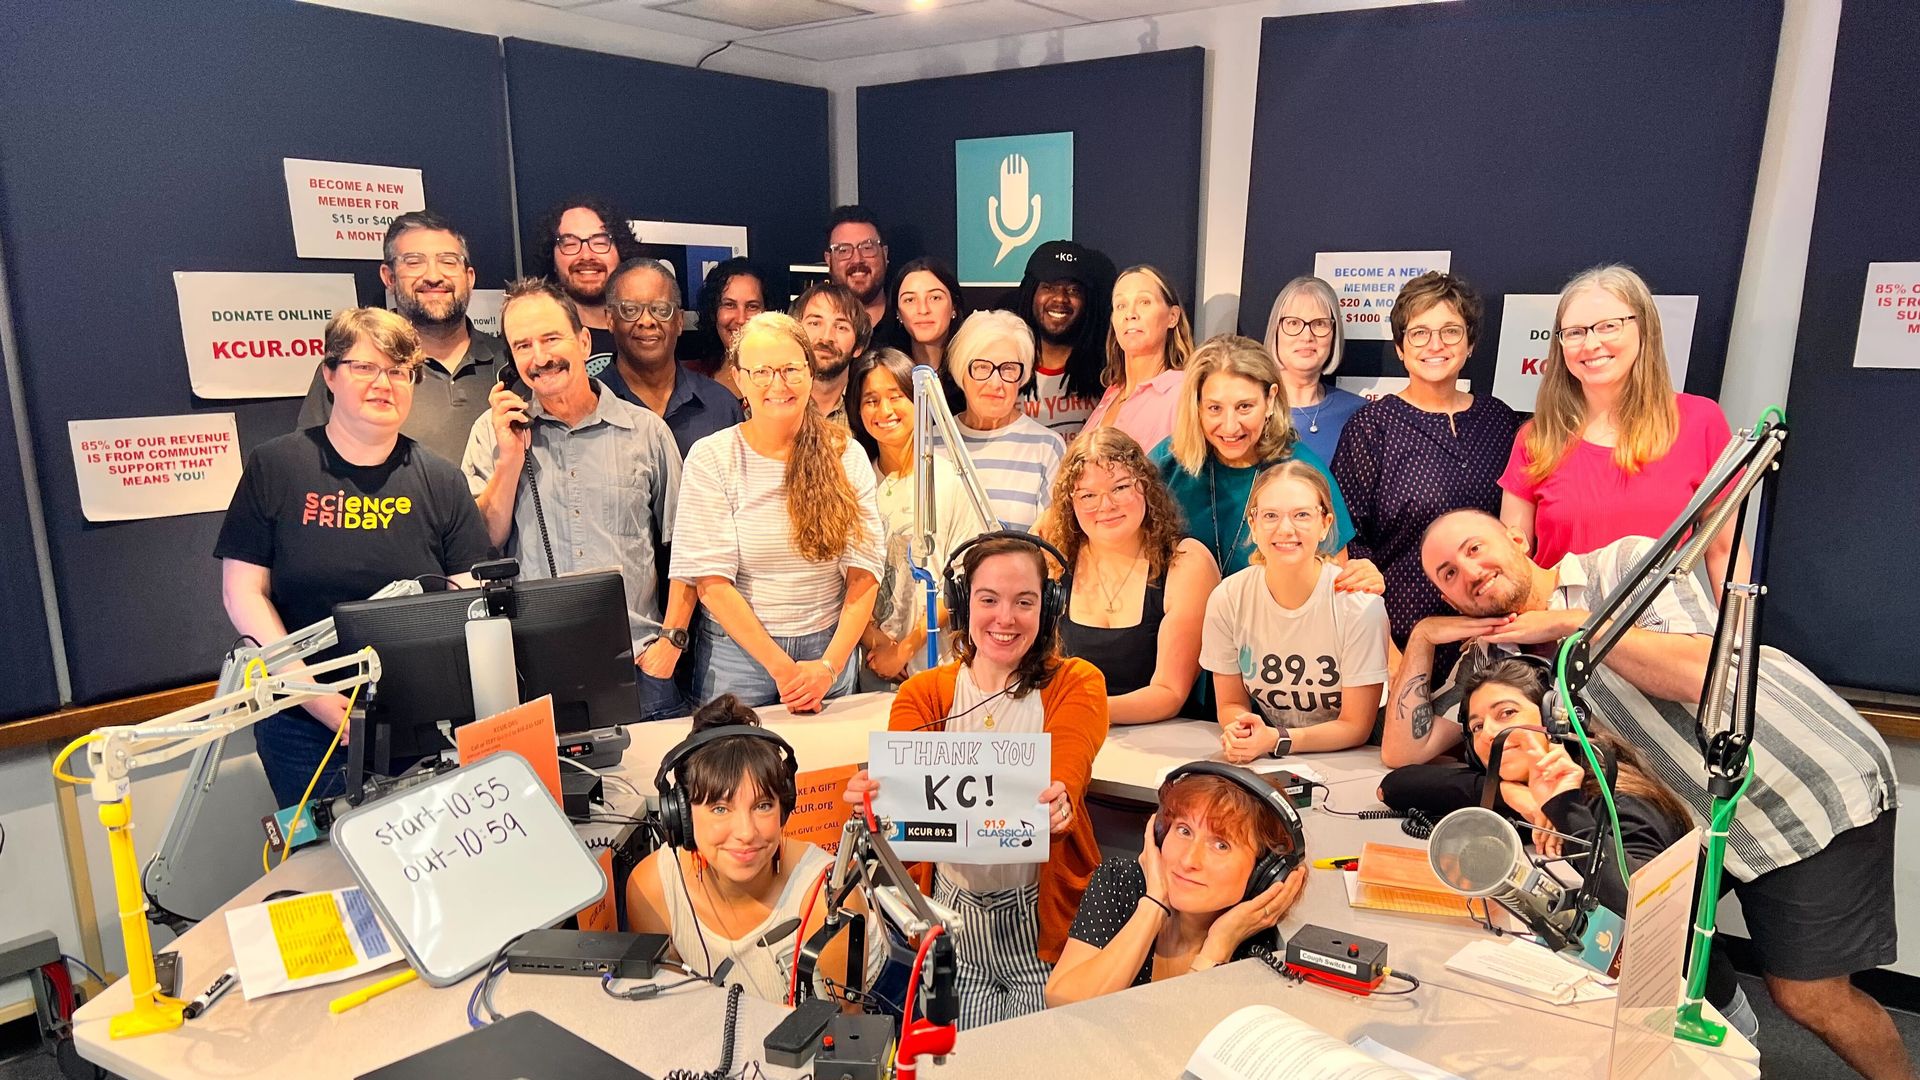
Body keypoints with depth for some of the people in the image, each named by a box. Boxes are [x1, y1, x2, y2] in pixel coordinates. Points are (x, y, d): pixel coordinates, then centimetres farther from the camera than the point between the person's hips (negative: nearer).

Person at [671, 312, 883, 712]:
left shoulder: (846, 455, -2)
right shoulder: (711, 458, -8)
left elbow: (863, 571, -6)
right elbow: (711, 582, -12)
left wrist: (830, 665, -16)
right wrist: (780, 667, -17)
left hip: (829, 649, 2)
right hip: (738, 652, -2)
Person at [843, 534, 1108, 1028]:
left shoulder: (1077, 684, -1)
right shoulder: (922, 693, 4)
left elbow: (1063, 780, -18)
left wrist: (1056, 807, -40)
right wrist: (875, 798, -34)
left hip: (1043, 918, -1)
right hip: (952, 920, 2)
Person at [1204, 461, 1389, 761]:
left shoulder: (1359, 603, -15)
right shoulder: (1227, 599, -9)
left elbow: (1355, 726, -10)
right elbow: (1230, 703, 2)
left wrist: (1277, 740, -25)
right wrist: (1239, 730, -20)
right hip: (1267, 765, 2)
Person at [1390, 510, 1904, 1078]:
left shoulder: (1626, 562, -14)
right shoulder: (1497, 656, 1)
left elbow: (1700, 673, -28)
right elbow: (1403, 749, -2)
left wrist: (1571, 623, -21)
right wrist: (1423, 635, -9)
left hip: (1821, 786, -6)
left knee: (1807, 997, 1)